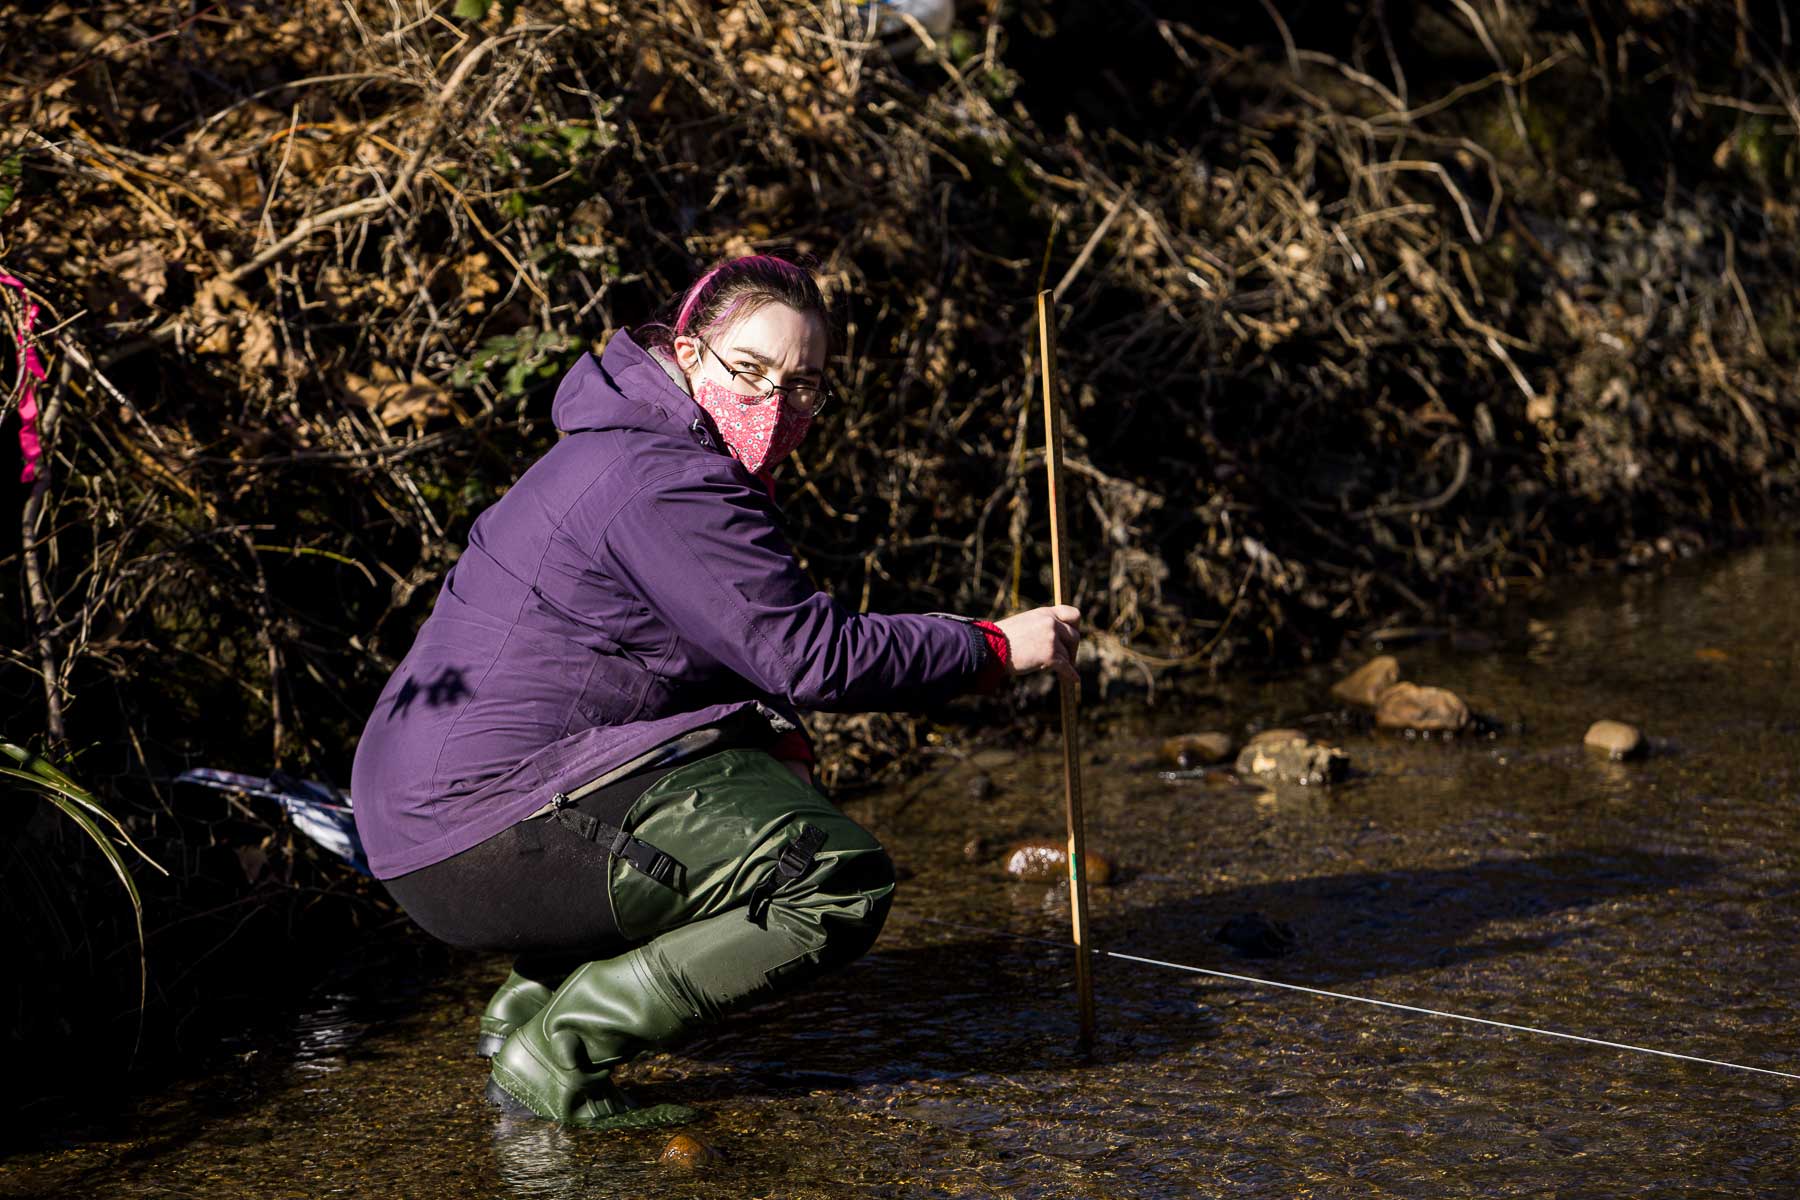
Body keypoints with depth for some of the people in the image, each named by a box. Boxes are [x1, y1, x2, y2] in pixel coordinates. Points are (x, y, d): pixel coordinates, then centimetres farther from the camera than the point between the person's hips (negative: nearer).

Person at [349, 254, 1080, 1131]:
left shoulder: (621, 450, 18)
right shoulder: (664, 484, -16)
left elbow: (760, 651, 23)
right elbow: (809, 653, -17)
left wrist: (777, 738, 4)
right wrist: (996, 648, -7)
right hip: (490, 842, -11)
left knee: (770, 763, 28)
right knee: (843, 886, -14)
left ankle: (529, 1000, 19)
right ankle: (556, 1054, -11)